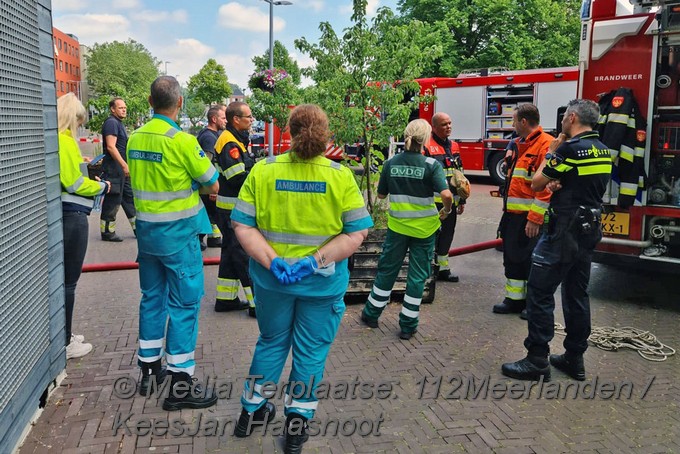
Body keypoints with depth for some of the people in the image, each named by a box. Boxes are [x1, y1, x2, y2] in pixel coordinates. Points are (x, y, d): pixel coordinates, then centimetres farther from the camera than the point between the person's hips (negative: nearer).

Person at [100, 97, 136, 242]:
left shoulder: (119, 123, 19)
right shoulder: (111, 123, -13)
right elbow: (111, 147, -22)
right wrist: (124, 165, -24)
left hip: (122, 169, 10)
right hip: (114, 169, -10)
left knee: (129, 197, 12)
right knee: (112, 200, -4)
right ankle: (107, 232, 5)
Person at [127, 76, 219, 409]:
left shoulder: (134, 139, 4)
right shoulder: (182, 141, -16)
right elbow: (213, 186, -9)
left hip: (146, 229, 7)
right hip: (178, 232, -7)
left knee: (152, 298, 18)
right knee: (184, 304, 0)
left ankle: (149, 368, 30)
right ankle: (179, 385, 4)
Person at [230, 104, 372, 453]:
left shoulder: (263, 170, -8)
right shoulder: (340, 176, -10)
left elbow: (242, 225, -11)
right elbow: (357, 233, -12)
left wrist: (272, 262, -17)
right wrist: (315, 262, -16)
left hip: (271, 279, 2)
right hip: (323, 282, -2)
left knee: (270, 342, 23)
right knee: (311, 351, 15)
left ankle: (251, 410, 37)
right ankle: (297, 422, 26)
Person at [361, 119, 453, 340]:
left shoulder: (391, 163, -4)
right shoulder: (431, 164, -13)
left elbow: (381, 194, 6)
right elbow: (446, 194, -24)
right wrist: (446, 210, -5)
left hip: (397, 226, 2)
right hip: (423, 228, -2)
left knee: (387, 270, 18)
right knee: (417, 276, 9)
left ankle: (371, 314, 29)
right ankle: (408, 325, 15)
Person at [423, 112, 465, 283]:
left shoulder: (454, 147, 15)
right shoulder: (426, 147, -9)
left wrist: (461, 200, 19)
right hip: (434, 202, -7)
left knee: (447, 235, 13)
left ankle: (443, 268, 24)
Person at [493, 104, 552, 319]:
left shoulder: (546, 145, -15)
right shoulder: (517, 144, 14)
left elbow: (546, 186, -21)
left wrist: (535, 219, -23)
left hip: (530, 217, -9)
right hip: (512, 214, 9)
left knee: (531, 260, 2)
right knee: (512, 257, 15)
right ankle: (514, 299, 27)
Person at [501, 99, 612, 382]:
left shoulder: (569, 149, -17)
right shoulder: (603, 151, 11)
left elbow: (536, 184, -9)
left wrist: (551, 152, 4)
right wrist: (558, 184, 2)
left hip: (565, 230, -9)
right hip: (589, 231, 9)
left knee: (540, 293, -3)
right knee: (577, 294, 14)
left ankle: (537, 361, 0)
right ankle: (574, 359, 22)